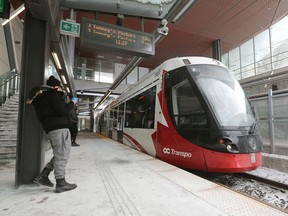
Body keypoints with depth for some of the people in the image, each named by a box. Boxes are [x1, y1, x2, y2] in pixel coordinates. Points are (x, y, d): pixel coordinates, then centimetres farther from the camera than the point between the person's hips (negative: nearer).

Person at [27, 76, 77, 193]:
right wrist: (71, 103, -2)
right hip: (59, 127, -10)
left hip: (51, 128, 10)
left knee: (59, 155, 17)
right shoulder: (53, 94, -6)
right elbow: (62, 111, -17)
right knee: (62, 155, -6)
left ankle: (42, 176, 18)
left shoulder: (41, 97, 24)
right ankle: (61, 183, 0)